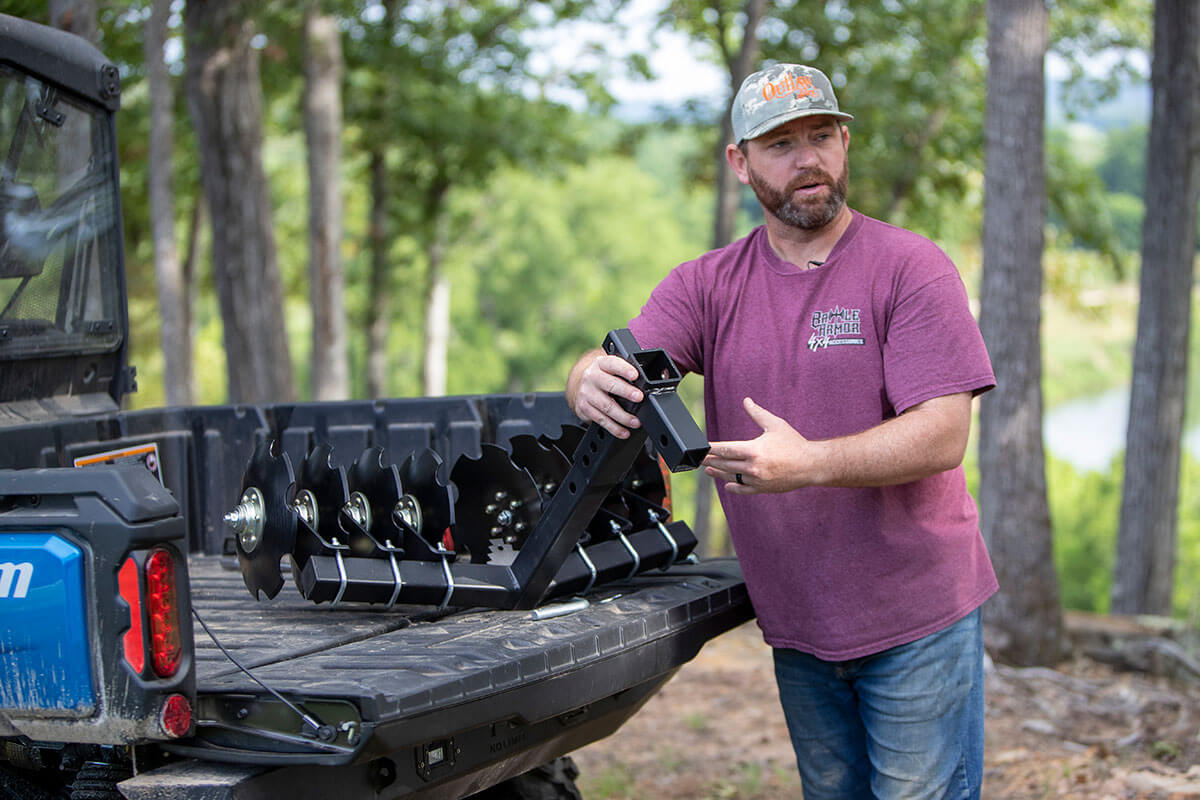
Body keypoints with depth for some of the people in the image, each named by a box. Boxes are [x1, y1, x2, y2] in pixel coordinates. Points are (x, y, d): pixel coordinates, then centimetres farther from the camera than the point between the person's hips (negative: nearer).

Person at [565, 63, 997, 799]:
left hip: (916, 617, -4)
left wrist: (809, 464, -34)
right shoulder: (708, 285, 3)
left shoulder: (911, 268, -10)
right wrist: (592, 382, -35)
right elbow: (619, 369, -9)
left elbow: (943, 435, -18)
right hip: (797, 626, 4)